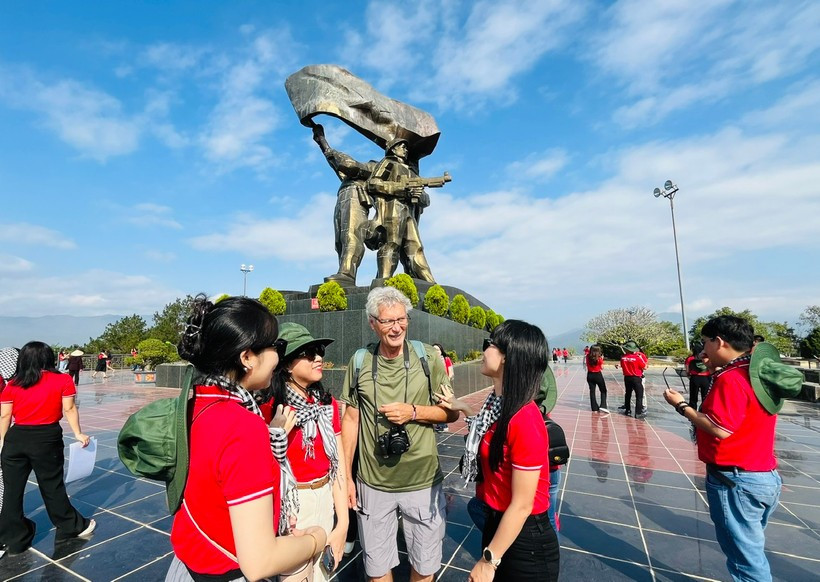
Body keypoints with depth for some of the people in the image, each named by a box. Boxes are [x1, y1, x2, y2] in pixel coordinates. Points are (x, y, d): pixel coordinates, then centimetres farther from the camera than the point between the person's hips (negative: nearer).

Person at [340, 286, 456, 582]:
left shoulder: (427, 358, -9)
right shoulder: (359, 362, -6)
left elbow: (451, 412, -2)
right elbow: (350, 419, 1)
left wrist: (413, 412, -19)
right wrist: (346, 475, 3)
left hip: (423, 482, 0)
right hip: (372, 483, 1)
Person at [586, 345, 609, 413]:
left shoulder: (588, 357, -6)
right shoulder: (599, 358, -14)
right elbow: (602, 368, -6)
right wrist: (602, 359, 1)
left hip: (590, 375, 3)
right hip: (598, 375, -3)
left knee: (592, 391, 9)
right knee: (603, 391, 13)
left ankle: (594, 407, 13)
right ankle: (603, 406, 0)